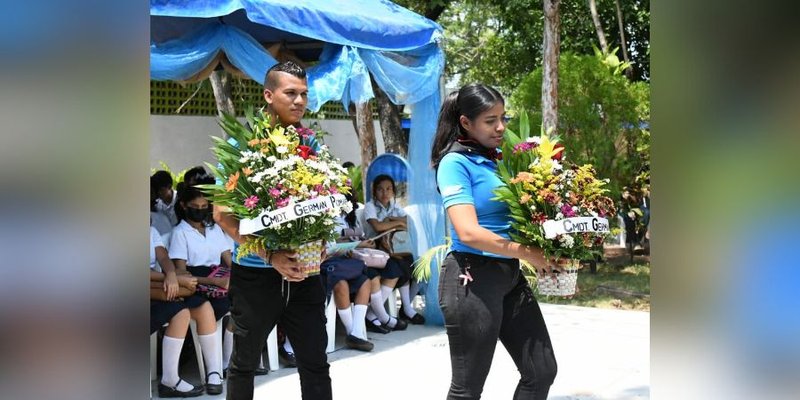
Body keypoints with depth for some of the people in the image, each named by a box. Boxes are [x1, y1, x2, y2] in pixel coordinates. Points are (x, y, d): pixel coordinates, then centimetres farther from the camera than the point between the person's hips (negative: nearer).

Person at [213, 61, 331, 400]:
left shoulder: (312, 144, 5)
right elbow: (222, 213, -10)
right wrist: (270, 255, -20)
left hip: (304, 272, 3)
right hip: (255, 273, -3)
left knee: (315, 365, 6)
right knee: (244, 364, 12)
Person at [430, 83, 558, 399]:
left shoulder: (500, 158, 10)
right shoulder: (455, 162, -12)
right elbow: (469, 233, -22)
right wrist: (528, 253, -16)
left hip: (509, 275, 8)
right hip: (472, 279, -8)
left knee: (542, 372, 12)